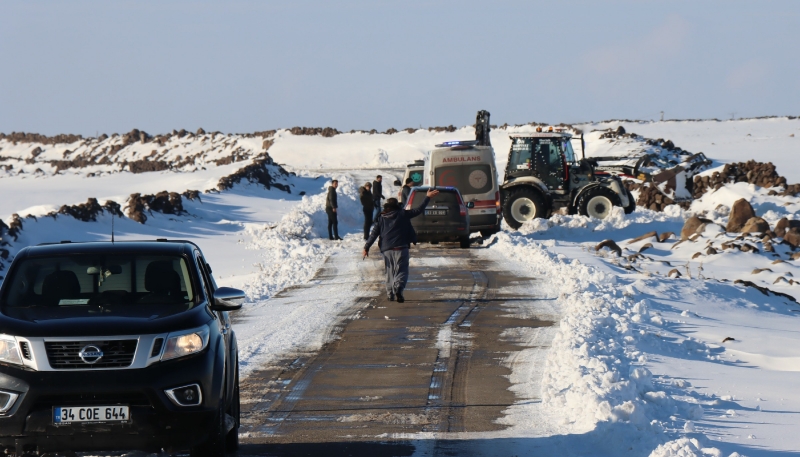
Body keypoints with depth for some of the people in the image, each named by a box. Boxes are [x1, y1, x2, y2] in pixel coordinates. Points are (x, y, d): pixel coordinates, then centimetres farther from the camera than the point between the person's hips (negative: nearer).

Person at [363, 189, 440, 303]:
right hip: (401, 248, -3)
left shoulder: (381, 218, 8)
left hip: (387, 249, 3)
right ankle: (398, 287, -29)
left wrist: (366, 247, 6)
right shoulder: (403, 214, 2)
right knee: (401, 270, -4)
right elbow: (418, 210, 4)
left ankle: (390, 293, 10)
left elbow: (373, 234, 4)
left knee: (390, 272, 15)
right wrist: (427, 197, 11)